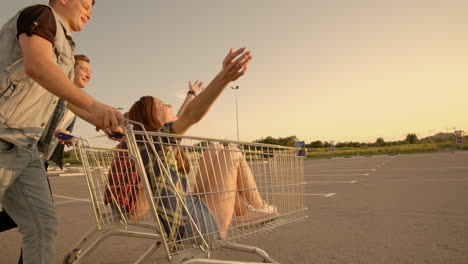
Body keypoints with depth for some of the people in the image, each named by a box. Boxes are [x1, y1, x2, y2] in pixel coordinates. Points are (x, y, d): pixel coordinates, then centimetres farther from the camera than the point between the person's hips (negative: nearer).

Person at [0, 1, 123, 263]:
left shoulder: (64, 47, 22)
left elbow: (69, 99, 30)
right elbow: (37, 66, -24)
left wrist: (107, 124, 30)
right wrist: (94, 105, -35)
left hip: (26, 148, 9)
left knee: (44, 223, 4)